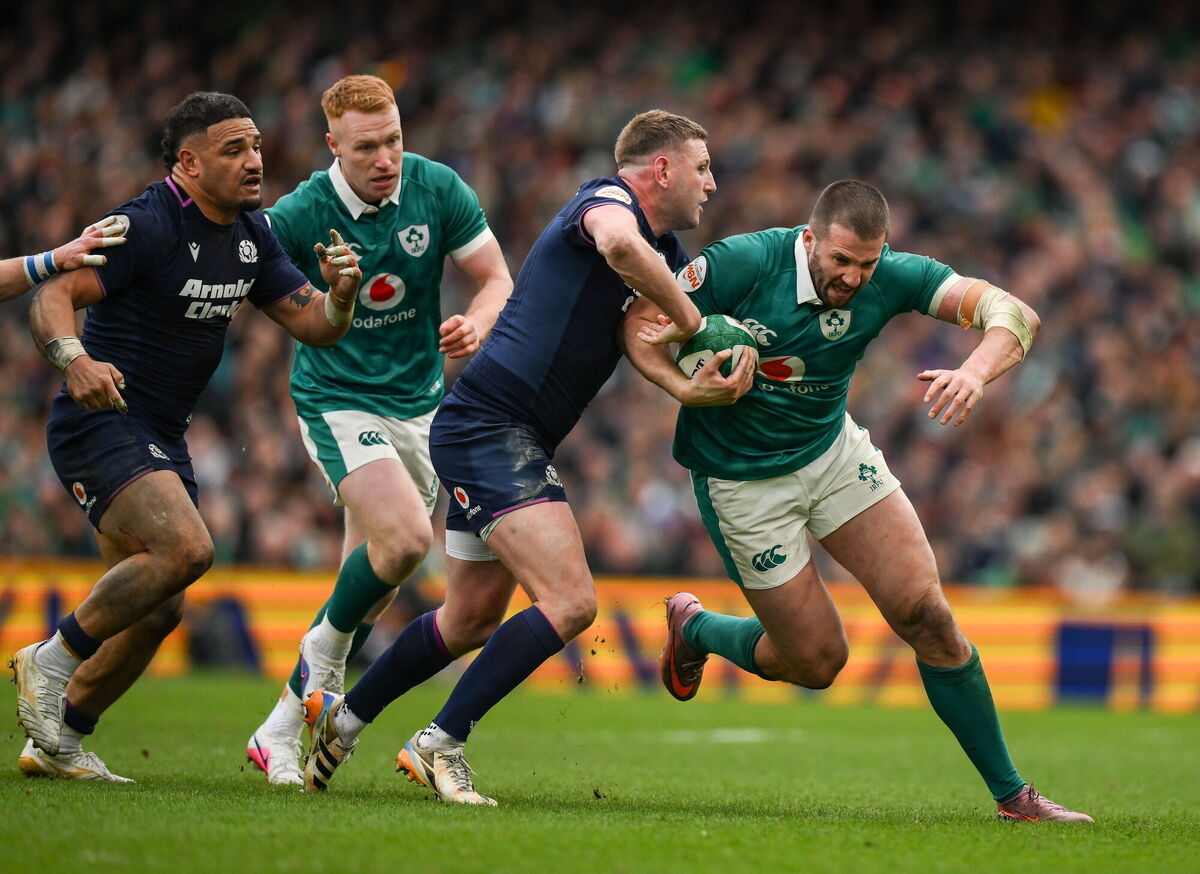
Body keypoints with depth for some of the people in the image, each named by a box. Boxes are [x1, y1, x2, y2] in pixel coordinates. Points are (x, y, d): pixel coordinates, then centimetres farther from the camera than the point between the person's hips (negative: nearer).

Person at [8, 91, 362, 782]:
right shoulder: (148, 226, -17)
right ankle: (54, 658, -12)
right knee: (187, 548, -28)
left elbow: (316, 327, 8)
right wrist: (74, 358, -42)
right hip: (101, 420, -9)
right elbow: (54, 294, -23)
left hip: (161, 439, 9)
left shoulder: (251, 235, 8)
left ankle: (58, 740, 21)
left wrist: (341, 294, -15)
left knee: (159, 609, 8)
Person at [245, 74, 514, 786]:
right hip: (340, 400, -4)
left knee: (373, 588, 6)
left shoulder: (437, 188, -8)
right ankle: (326, 652, 2)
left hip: (422, 401, 4)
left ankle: (282, 733, 20)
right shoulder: (300, 216, -17)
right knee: (406, 538, -27)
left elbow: (497, 279, -1)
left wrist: (476, 324, -21)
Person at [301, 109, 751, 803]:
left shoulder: (664, 252, 20)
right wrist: (692, 320, -23)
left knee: (474, 618, 21)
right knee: (570, 602, -19)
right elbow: (619, 245, -34)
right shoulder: (606, 199, -11)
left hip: (510, 444, 10)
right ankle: (441, 744, -12)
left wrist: (702, 381, -8)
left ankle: (343, 718, 36)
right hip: (490, 426, -10)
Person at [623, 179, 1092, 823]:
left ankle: (1011, 794, 3)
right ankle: (693, 629, 32)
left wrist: (976, 371, -46)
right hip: (742, 478, -3)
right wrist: (688, 388, -33)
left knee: (926, 616, -8)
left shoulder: (889, 276, -17)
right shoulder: (744, 264, -26)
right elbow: (640, 323, -16)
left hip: (833, 450, 4)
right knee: (817, 661, 0)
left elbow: (1013, 314, -25)